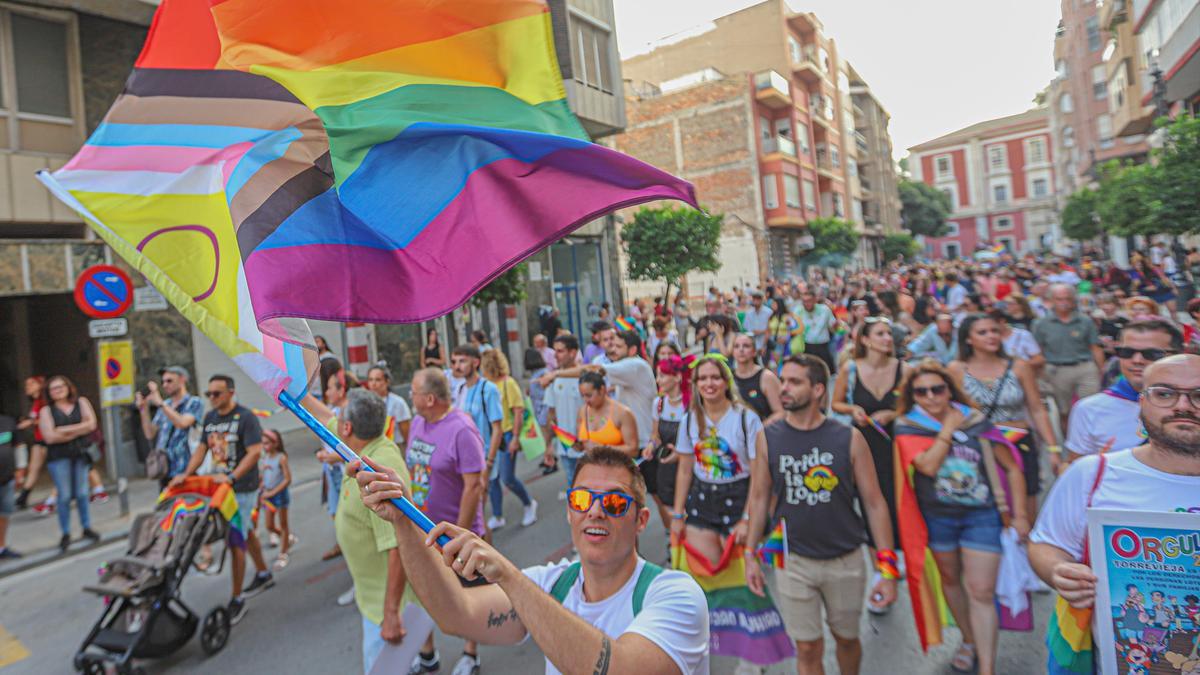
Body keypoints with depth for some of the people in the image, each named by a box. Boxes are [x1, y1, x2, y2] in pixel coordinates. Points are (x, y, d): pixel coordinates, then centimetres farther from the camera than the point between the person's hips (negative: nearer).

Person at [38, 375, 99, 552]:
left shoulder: (81, 402, 7)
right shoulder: (46, 411, 2)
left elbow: (91, 424, -5)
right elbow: (49, 437, -9)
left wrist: (66, 430, -11)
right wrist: (78, 431, -8)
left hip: (80, 454, 2)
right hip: (58, 458, -1)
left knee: (82, 493, 6)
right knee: (64, 496, -3)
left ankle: (86, 527, 18)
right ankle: (66, 534, 8)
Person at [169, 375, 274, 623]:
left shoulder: (245, 417, -14)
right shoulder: (210, 418, 10)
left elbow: (254, 452, -19)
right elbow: (201, 448, 14)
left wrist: (231, 477, -26)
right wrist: (186, 474, 2)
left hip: (242, 489, -8)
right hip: (221, 485, 8)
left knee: (235, 541, -6)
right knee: (245, 532, 20)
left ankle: (237, 600, 4)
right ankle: (264, 574, 38)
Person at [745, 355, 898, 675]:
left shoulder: (849, 438, -10)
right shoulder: (769, 437, -6)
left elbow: (874, 503, -5)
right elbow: (760, 497, 3)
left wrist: (888, 569, -7)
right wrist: (750, 555, 3)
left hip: (846, 561, 0)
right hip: (793, 561, 0)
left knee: (847, 638, 20)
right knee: (808, 648, 7)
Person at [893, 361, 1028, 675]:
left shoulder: (976, 422, -5)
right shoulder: (908, 427, -8)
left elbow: (1012, 468, 2)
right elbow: (928, 465, -23)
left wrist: (1019, 514, -1)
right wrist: (948, 427, -17)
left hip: (982, 515, -1)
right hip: (938, 517, 1)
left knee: (981, 593, -4)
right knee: (951, 579, 18)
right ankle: (969, 640, 40)